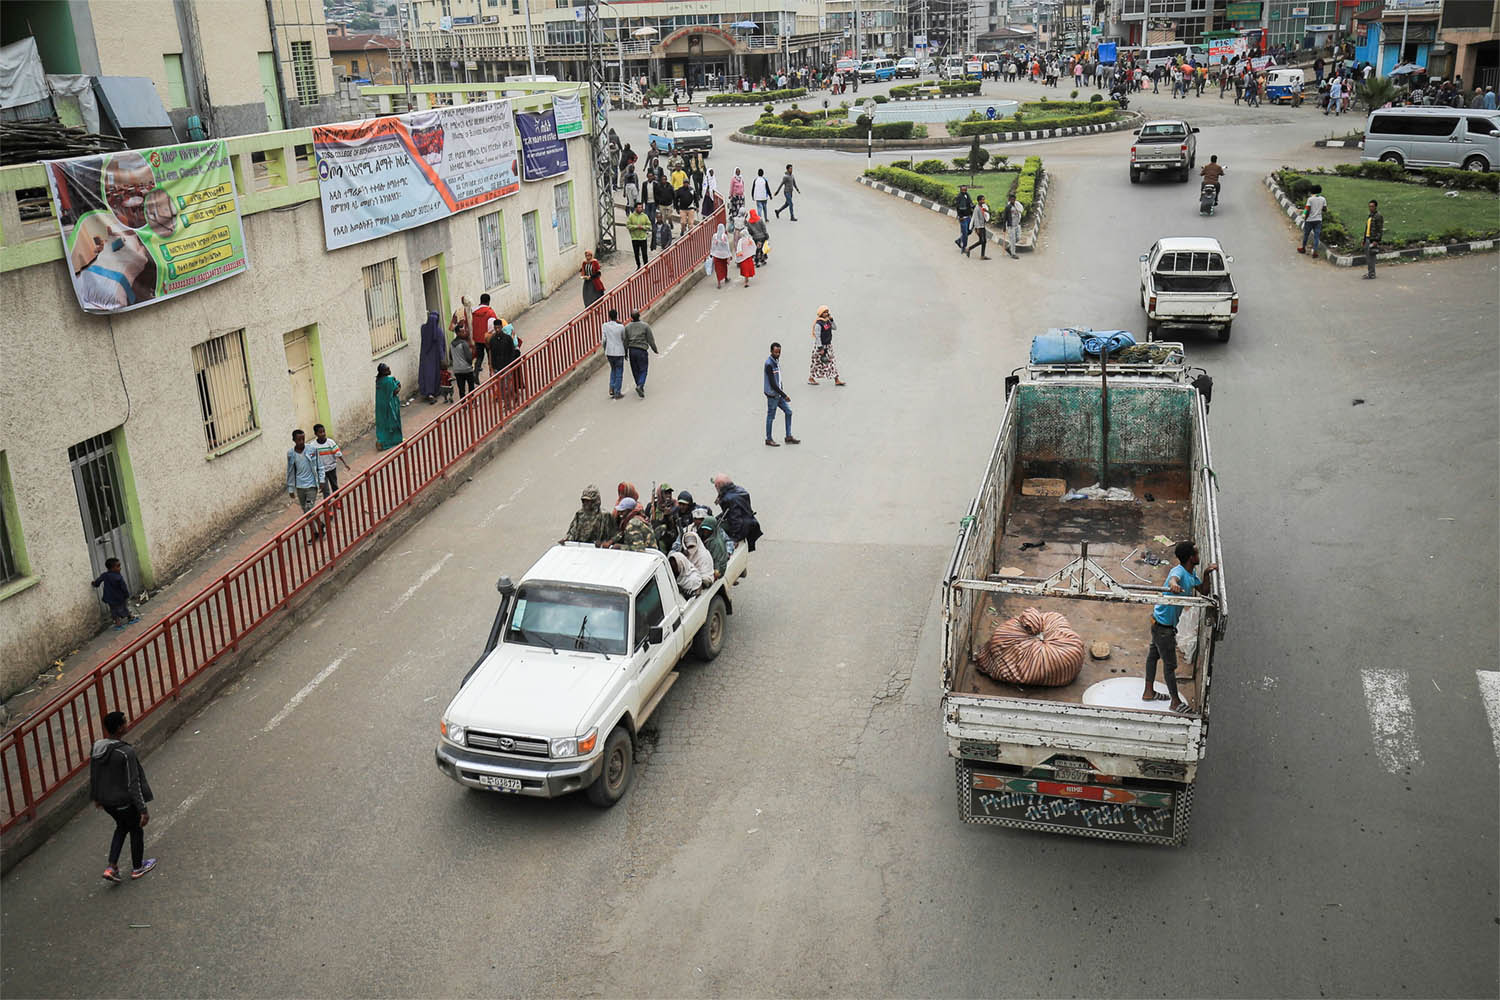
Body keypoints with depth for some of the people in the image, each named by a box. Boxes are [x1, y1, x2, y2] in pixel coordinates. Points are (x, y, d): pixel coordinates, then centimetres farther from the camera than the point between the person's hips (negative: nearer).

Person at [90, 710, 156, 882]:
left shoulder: (96, 748, -7)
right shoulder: (126, 752, -28)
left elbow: (92, 776, 7)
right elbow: (133, 784, -24)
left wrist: (96, 797, 24)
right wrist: (143, 809, -18)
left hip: (106, 800, 7)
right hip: (125, 801, -7)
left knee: (122, 827, 29)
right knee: (136, 830, 18)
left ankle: (111, 867, 25)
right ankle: (137, 868, 36)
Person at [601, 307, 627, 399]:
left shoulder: (605, 326, -5)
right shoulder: (621, 327, -12)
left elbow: (603, 340, -3)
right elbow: (624, 339, 3)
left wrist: (604, 350, 11)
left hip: (609, 352, 3)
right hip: (619, 352, -3)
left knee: (613, 370, 24)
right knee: (619, 373, 8)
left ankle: (611, 388, 14)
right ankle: (617, 393, 10)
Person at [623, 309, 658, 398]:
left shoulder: (628, 327, 2)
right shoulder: (645, 325, -7)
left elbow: (625, 341, 6)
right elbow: (650, 339, -5)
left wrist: (625, 353, 16)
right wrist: (655, 350, 7)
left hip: (631, 350, 4)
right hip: (642, 350, -4)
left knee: (635, 370, 15)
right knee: (643, 370, 0)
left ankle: (640, 387, 23)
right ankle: (640, 386, -21)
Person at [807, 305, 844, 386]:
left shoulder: (827, 321, 5)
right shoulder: (818, 324, -19)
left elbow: (835, 328, 8)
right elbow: (817, 337, -20)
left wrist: (831, 319, -5)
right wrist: (820, 348, -21)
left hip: (828, 345, 8)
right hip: (820, 345, -8)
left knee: (832, 363, 6)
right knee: (817, 362, 4)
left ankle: (837, 380, 7)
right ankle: (810, 379, 21)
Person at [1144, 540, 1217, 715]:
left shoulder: (1191, 574, 3)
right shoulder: (1179, 571, -27)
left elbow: (1203, 591, 12)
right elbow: (1173, 578, -50)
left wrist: (1206, 574, -6)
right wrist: (1173, 585, -75)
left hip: (1159, 621, 10)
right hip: (1163, 623, -10)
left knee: (1154, 654, 22)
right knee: (1170, 664, 2)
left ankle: (1149, 692, 36)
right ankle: (1176, 702, 14)